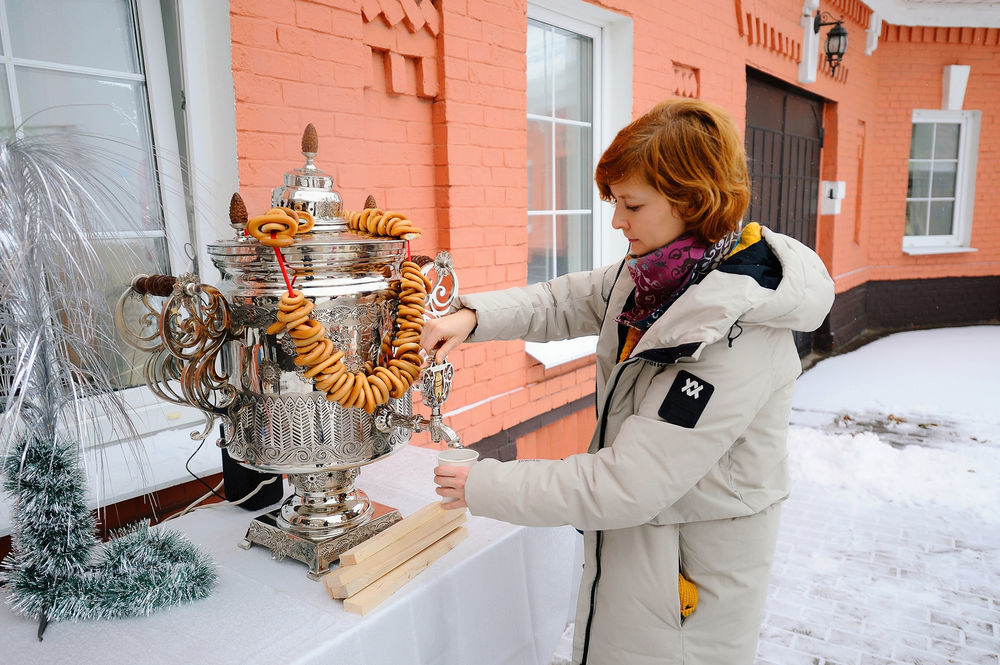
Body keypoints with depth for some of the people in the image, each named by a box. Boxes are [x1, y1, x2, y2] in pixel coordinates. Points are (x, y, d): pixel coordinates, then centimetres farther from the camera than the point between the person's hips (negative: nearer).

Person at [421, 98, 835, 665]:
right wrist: (473, 316, -13)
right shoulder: (662, 270, -6)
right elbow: (565, 302, 5)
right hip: (633, 536, 7)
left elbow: (625, 488, -30)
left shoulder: (736, 339, -31)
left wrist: (486, 486, -22)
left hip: (689, 571, -7)